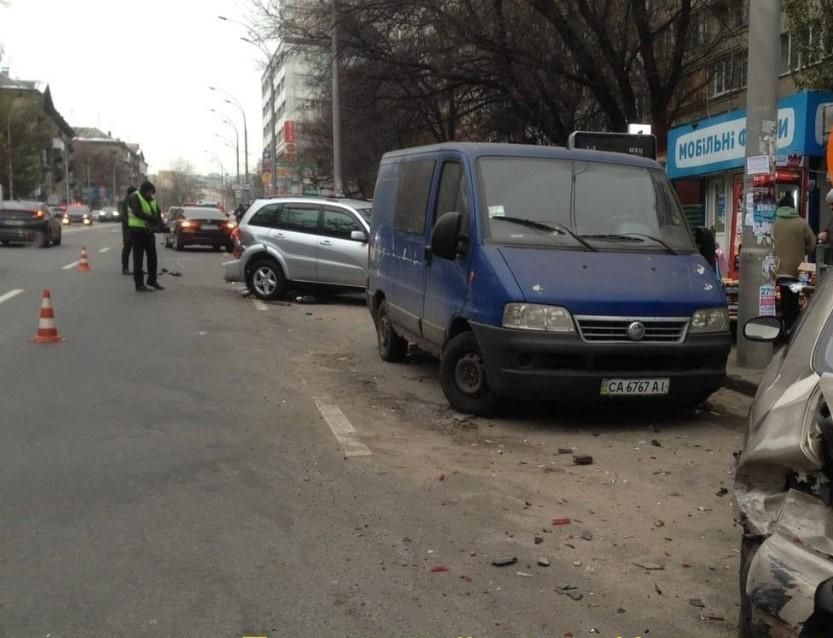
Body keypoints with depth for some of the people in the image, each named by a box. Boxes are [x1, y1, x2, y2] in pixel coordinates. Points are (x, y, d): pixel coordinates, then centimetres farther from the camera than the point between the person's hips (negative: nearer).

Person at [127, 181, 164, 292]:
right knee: (138, 258, -3)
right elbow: (138, 213, -24)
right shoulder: (134, 198, -10)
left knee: (152, 257, 12)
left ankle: (152, 281, 24)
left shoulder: (152, 200, 13)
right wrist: (153, 219, -31)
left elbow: (158, 214, 9)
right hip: (137, 232, -7)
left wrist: (158, 223, -12)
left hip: (148, 232, 7)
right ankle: (139, 284, 0)